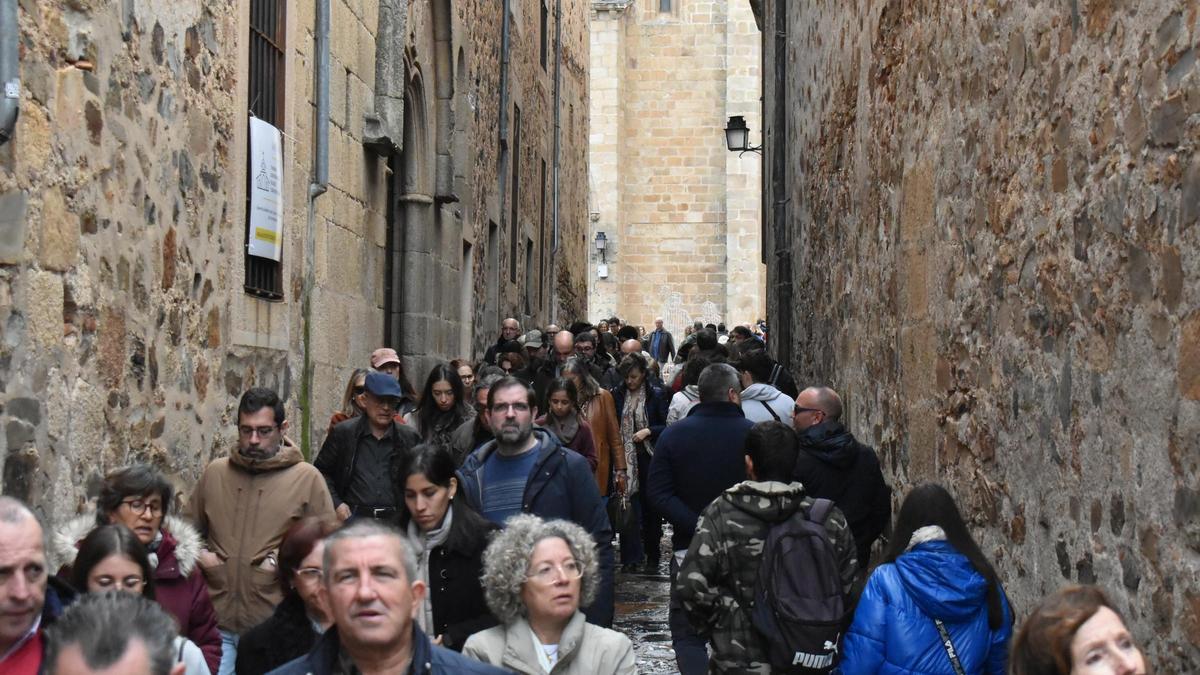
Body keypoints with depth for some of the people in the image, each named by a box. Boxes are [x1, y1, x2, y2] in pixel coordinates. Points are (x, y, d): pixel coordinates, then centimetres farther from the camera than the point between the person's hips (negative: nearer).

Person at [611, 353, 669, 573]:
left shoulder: (656, 395, -2)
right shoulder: (618, 395, 6)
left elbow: (668, 426, 0)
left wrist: (649, 431, -15)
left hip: (649, 458, -2)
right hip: (626, 458, 2)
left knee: (650, 507, 5)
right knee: (629, 507, -2)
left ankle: (652, 556, 15)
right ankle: (631, 557, 3)